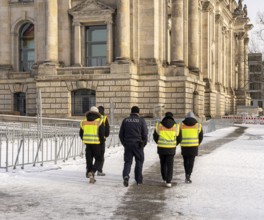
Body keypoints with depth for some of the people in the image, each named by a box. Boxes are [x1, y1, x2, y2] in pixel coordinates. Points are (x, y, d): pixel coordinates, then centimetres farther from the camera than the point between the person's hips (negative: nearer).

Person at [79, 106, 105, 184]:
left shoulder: (84, 122, 8)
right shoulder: (99, 121, -5)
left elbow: (81, 134, 13)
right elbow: (102, 134, -11)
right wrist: (102, 141, 5)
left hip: (87, 143, 4)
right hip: (96, 143, -4)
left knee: (89, 160, 12)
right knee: (98, 159, 9)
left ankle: (91, 177, 13)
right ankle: (92, 172, -13)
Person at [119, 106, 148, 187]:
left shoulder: (125, 120, 5)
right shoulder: (141, 120, -3)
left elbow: (121, 134, 8)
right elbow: (145, 134, -4)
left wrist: (124, 143, 17)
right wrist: (144, 144, 8)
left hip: (127, 144, 2)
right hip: (138, 144, -2)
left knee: (127, 162, 6)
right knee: (139, 162, 11)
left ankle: (126, 176, -18)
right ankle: (139, 180, 16)